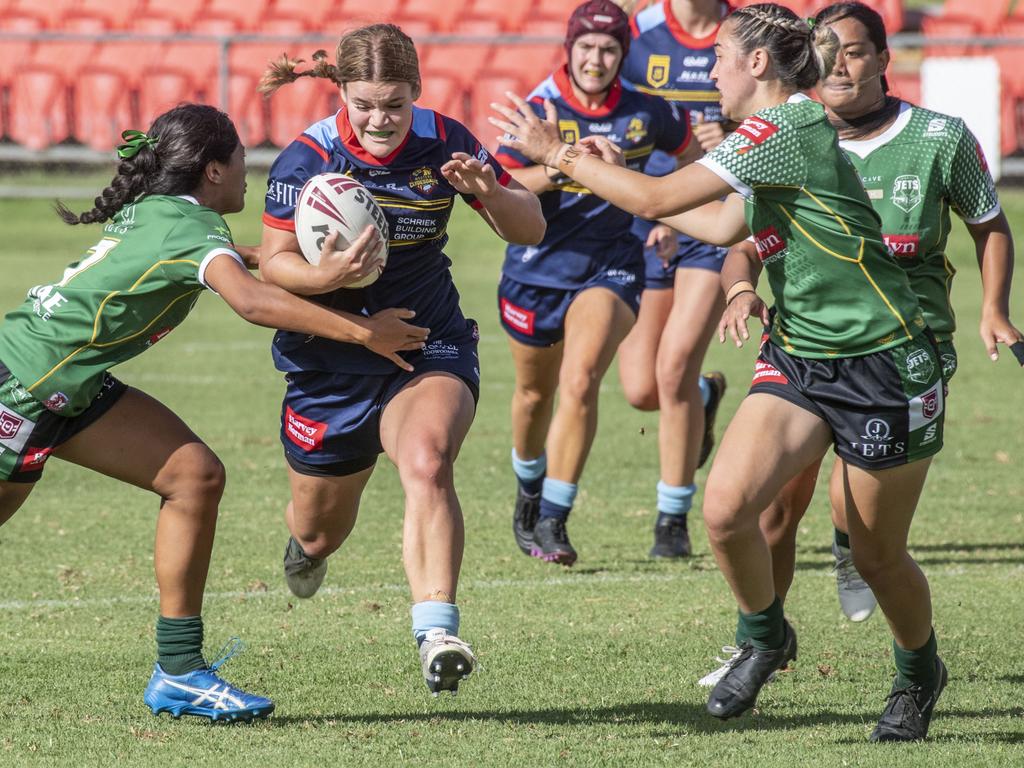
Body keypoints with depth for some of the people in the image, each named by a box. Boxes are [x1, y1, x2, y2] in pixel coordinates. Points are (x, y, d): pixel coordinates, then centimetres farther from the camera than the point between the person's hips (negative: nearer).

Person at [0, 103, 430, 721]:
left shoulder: (154, 209, 8)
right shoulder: (191, 226, -19)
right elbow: (250, 301, -38)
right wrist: (363, 332, -35)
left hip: (74, 386, 9)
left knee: (195, 477, 0)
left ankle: (179, 672, 0)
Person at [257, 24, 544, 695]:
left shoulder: (443, 142, -7)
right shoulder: (308, 159, -13)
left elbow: (530, 229, -1)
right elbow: (274, 262, -11)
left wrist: (488, 191, -23)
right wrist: (323, 277, -33)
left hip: (429, 348, 0)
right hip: (331, 361, 0)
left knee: (427, 463, -33)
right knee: (321, 527, 16)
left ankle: (437, 632, -42)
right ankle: (307, 548, 56)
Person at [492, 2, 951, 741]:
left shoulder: (787, 128, -19)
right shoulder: (774, 139, 10)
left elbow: (656, 198, -18)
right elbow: (725, 227, 31)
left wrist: (561, 155, -9)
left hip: (883, 368, -8)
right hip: (797, 357, 8)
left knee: (879, 555, 5)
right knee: (726, 505, -13)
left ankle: (920, 673, 31)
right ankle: (764, 637, 10)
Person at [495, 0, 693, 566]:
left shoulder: (647, 113, -5)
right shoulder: (541, 108, -10)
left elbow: (691, 155, 15)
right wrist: (555, 170, -32)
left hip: (610, 265, -1)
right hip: (538, 266, 1)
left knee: (579, 382, -20)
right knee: (535, 392, 15)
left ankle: (552, 520, -14)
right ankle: (528, 490, 45)